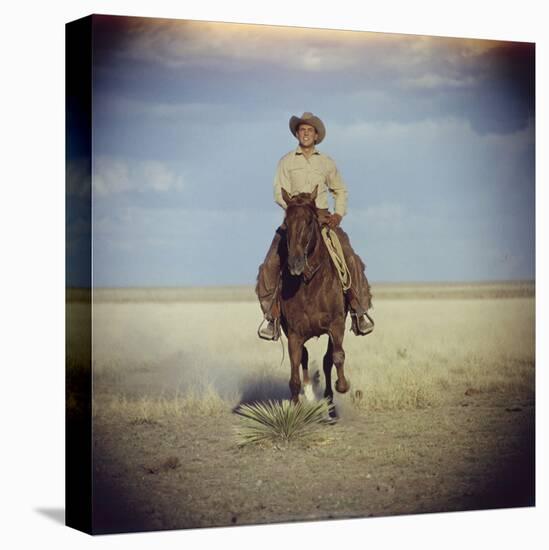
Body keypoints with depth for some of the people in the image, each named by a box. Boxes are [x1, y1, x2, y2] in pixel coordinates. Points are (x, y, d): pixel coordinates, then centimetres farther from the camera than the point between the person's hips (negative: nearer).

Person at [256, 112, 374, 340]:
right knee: (271, 265, -18)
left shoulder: (327, 163, 11)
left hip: (324, 219, 1)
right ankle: (272, 315, -7)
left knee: (351, 260, -17)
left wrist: (338, 214, 2)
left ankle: (358, 311, -8)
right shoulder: (286, 162, 4)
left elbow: (340, 191, 21)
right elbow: (280, 194, -4)